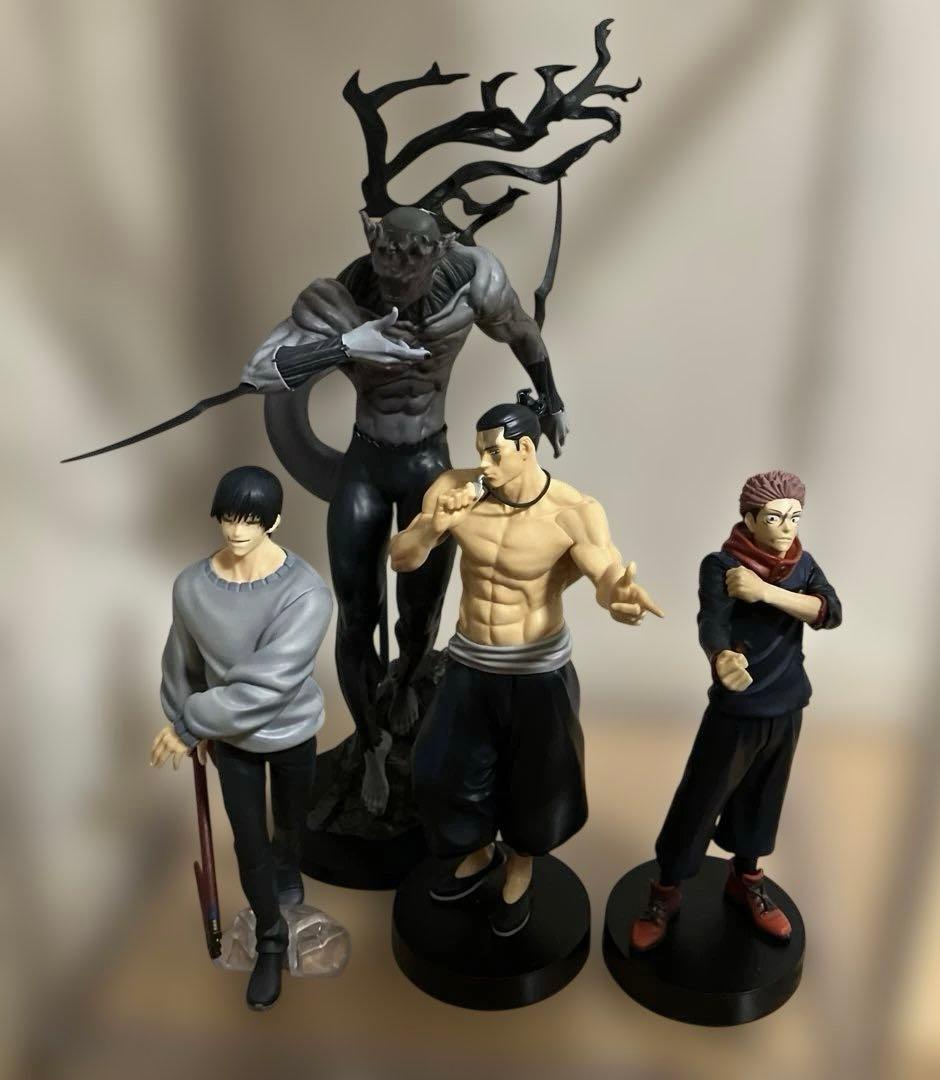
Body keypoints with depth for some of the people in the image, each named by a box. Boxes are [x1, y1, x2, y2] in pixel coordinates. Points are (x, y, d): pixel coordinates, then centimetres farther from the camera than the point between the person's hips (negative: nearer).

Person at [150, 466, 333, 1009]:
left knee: (291, 821, 26)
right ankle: (272, 940, 38)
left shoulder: (305, 592, -31)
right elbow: (183, 663, 0)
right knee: (249, 845, 13)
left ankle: (288, 865, 62)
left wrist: (189, 726, -28)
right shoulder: (192, 586, -18)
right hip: (231, 739, 2)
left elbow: (265, 684, -33)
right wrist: (186, 724, 12)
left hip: (291, 734, -2)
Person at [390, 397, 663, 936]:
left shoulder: (573, 512, -24)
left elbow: (608, 574, -37)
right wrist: (434, 528, -31)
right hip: (470, 663, 4)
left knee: (535, 780, 15)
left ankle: (520, 869, 47)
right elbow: (401, 560, -10)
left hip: (539, 668, -3)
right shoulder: (455, 488, -15)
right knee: (448, 771, 16)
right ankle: (481, 853, 48)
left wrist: (620, 597, -62)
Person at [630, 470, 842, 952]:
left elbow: (830, 612, -17)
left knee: (760, 801, 18)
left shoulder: (802, 564, -1)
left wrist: (766, 591, -31)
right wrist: (722, 659, -55)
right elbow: (711, 624, -32)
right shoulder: (720, 564, -16)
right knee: (698, 804, 0)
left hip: (787, 709, 5)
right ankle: (665, 893, 18)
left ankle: (745, 880, 40)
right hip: (735, 711, -5)